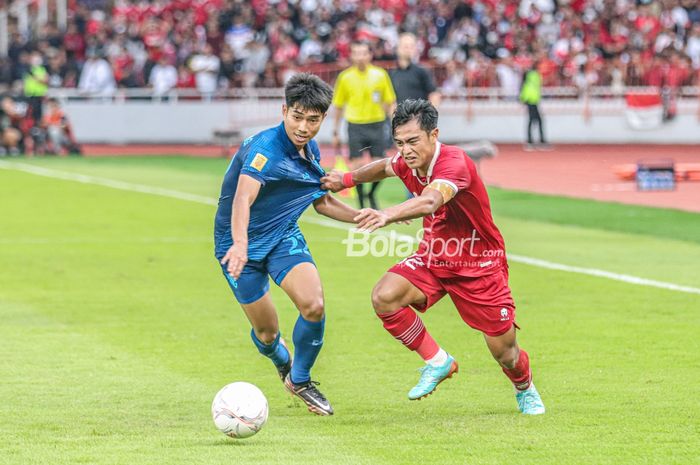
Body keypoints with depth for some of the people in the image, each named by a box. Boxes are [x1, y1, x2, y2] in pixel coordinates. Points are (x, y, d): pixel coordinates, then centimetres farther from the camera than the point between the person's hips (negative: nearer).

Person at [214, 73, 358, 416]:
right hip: (241, 244, -5)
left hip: (284, 236, 5)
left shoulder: (311, 151, 1)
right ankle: (281, 359, 41)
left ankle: (300, 380, 6)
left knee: (313, 305, -20)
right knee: (266, 332, 1)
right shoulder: (265, 147, -26)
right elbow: (243, 198, -42)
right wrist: (239, 244, -60)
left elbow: (321, 202, 18)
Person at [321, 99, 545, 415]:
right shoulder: (408, 164, -7)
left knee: (504, 351, 1)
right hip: (432, 258, 5)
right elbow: (386, 167, 21)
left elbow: (431, 200, -53)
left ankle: (525, 388, 39)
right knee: (384, 297, -24)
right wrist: (348, 179, 21)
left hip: (479, 264, -5)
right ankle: (437, 362, -5)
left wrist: (388, 215, -68)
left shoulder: (454, 163, -30)